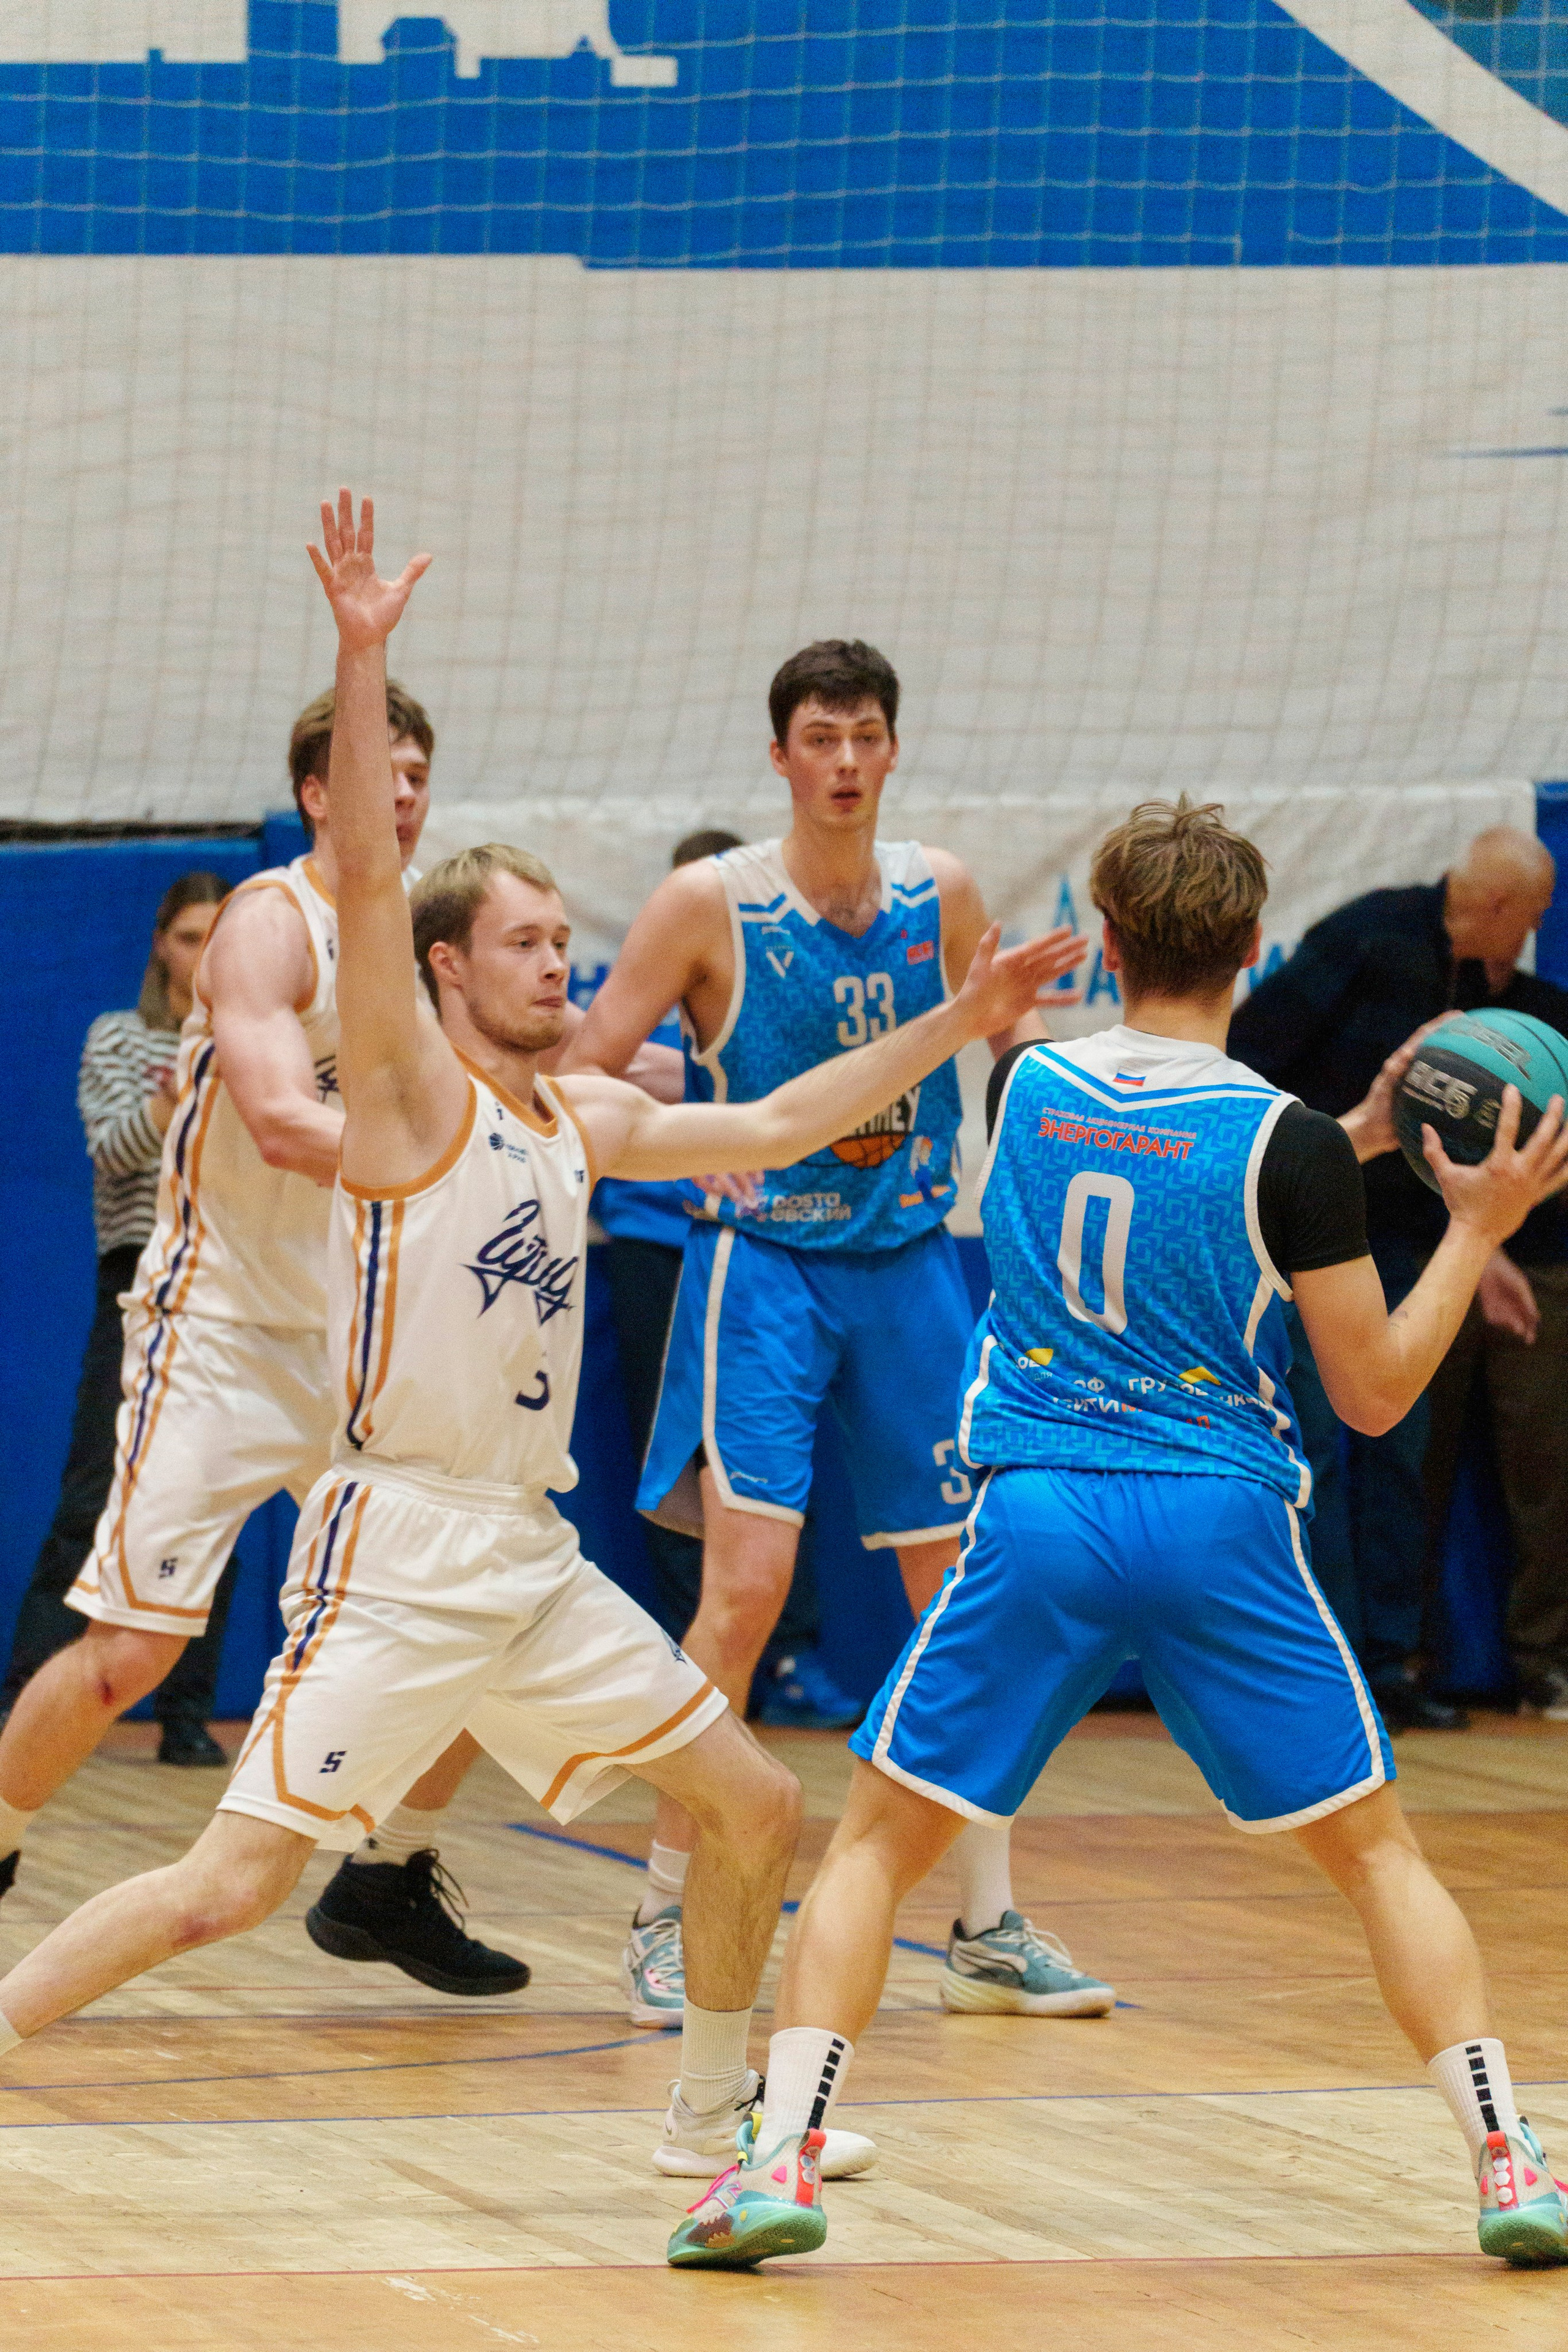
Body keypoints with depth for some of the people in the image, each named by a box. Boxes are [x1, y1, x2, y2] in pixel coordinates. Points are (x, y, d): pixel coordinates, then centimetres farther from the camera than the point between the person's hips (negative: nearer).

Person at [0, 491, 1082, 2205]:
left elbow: (769, 1128, 25)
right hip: (398, 1547, -8)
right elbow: (364, 875, -20)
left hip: (533, 1557, 8)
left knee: (755, 1808, 11)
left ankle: (714, 2110, 27)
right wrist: (361, 658, -29)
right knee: (233, 1883, -15)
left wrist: (957, 1025, 21)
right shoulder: (410, 1086, -6)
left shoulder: (580, 1124, 14)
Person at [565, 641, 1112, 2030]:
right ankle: (667, 1915, -3)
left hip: (912, 1263, 4)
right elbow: (580, 1078, -8)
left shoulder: (941, 895, 3)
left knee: (970, 1590, 5)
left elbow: (1010, 1046, 21)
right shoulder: (713, 903, -9)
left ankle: (989, 1928, 14)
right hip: (764, 1268, -4)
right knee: (749, 1582, -15)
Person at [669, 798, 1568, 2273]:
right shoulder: (1288, 1144, -8)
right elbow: (1374, 1394, -3)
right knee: (1376, 1851, 12)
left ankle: (780, 2154, -4)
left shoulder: (1021, 1090, 3)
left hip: (1040, 1517, 1)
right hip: (1225, 1531, -1)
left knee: (878, 1839, 10)